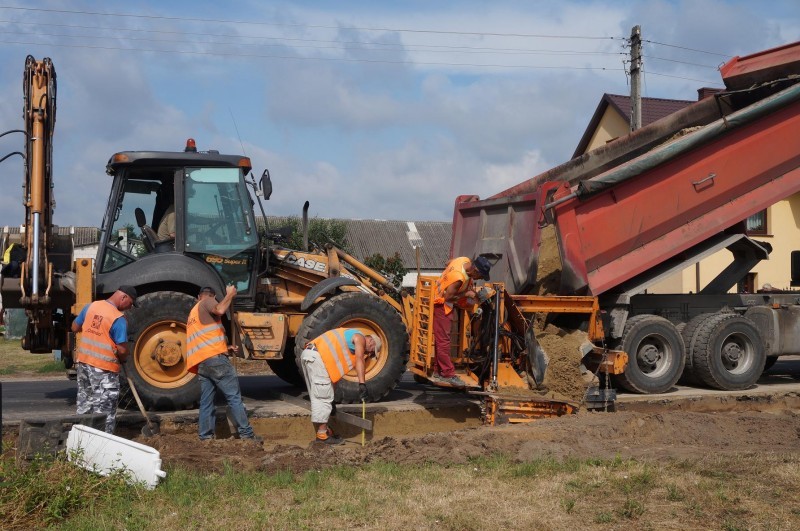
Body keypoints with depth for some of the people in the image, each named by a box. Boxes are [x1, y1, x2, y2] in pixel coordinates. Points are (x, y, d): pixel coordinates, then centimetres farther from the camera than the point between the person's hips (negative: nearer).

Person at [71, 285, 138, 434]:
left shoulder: (91, 306, 2)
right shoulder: (118, 319, -18)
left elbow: (75, 328, 14)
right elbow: (122, 349, -18)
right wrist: (123, 359, 2)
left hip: (83, 362, 7)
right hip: (104, 368, -7)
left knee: (84, 404, 19)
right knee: (104, 409, 2)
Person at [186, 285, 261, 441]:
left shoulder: (193, 314, 30)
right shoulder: (207, 302, 4)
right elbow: (219, 310, -20)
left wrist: (226, 348, 29)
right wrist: (230, 295, -5)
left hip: (200, 363, 8)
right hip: (215, 358, -8)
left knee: (206, 401, 10)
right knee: (234, 397, -5)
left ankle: (205, 438, 7)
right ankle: (246, 434, -6)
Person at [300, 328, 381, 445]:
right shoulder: (360, 338, 5)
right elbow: (359, 360, -13)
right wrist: (362, 385, -22)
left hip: (307, 354, 10)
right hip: (317, 356, -10)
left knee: (317, 397, 16)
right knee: (323, 397, -4)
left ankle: (322, 430, 24)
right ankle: (322, 435, -1)